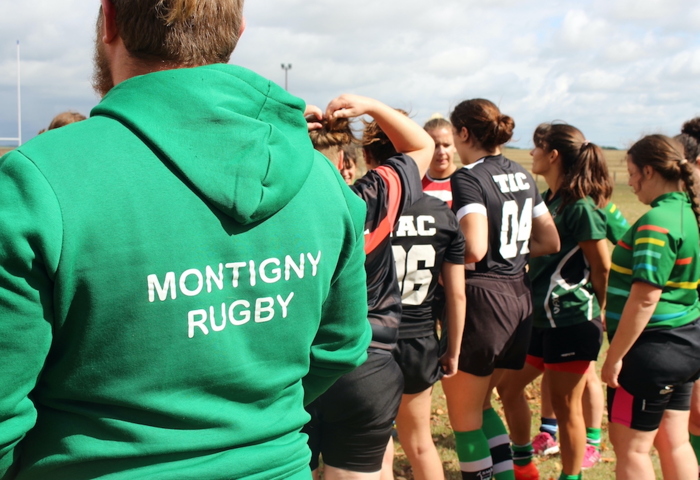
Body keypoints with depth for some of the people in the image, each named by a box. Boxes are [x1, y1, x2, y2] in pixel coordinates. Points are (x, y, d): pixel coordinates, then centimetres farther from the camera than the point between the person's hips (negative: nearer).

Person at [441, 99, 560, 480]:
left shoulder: (468, 178, -13)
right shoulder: (523, 176, 10)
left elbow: (474, 250, -24)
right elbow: (550, 242, 13)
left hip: (482, 296, -8)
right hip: (519, 297, 8)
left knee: (463, 411, 8)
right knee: (479, 401, 22)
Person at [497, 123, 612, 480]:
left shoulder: (581, 206, -16)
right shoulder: (548, 199, 11)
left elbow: (602, 267, -13)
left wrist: (595, 312, 0)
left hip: (571, 321, -9)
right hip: (542, 317, 9)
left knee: (565, 407, 2)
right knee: (509, 386, 16)